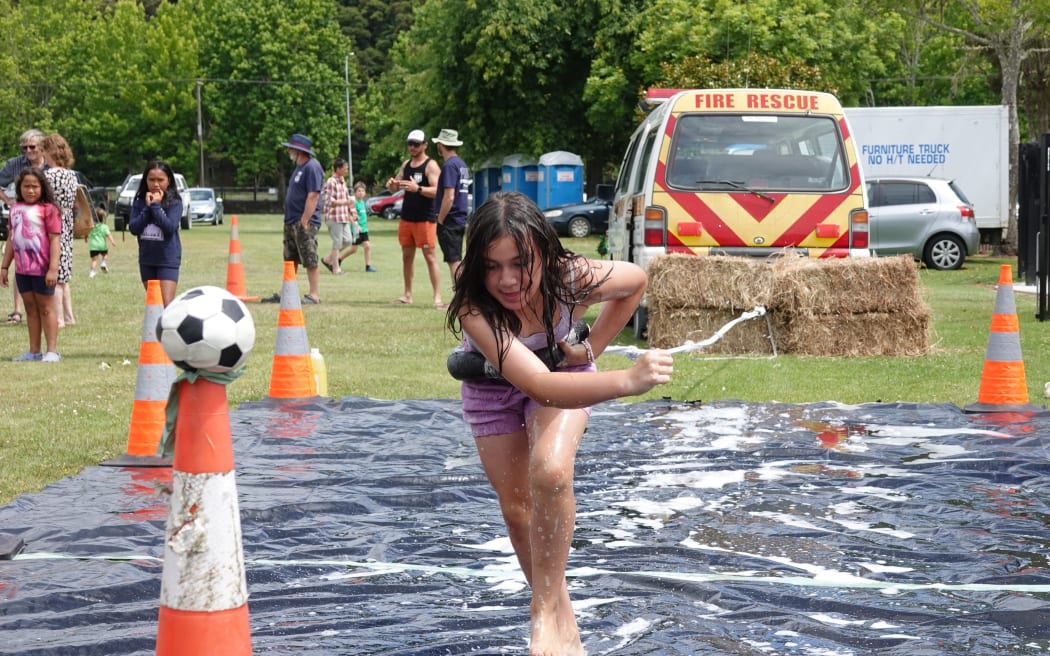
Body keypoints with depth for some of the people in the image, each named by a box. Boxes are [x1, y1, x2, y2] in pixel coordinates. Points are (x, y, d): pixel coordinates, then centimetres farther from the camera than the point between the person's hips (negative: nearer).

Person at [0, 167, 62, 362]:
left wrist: (53, 269, -18)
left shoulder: (48, 209, -9)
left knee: (45, 308, 0)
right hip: (22, 269, 6)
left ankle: (52, 351, 4)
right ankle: (34, 351, 16)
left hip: (42, 269, -6)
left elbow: (55, 239, -12)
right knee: (30, 308, 11)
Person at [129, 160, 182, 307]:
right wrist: (147, 207, -14)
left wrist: (155, 206, -16)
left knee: (167, 305, -14)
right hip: (146, 260, 5)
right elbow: (133, 228, -6)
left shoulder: (174, 202, -7)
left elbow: (170, 227, -19)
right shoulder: (139, 202, 4)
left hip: (168, 260, -5)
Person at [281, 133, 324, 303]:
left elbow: (313, 196, -20)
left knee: (310, 260, -8)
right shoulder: (299, 168, 17)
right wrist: (291, 220, 17)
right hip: (291, 222, 10)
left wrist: (304, 222, -23)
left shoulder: (312, 167, -13)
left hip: (305, 223, -10)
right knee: (290, 260, 14)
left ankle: (314, 295, -5)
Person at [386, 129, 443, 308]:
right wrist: (391, 184, -8)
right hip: (406, 217, 7)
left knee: (430, 257, -9)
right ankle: (407, 295, 19)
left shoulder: (431, 166, -9)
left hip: (425, 219, -7)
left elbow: (437, 191, -20)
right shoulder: (406, 164, 12)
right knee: (407, 256, 11)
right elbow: (394, 188, 16)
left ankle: (437, 297, -11)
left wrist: (417, 188, -35)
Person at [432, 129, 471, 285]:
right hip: (461, 220, 9)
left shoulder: (449, 165, -14)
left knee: (454, 261, -6)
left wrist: (440, 220, -14)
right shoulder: (462, 164, 14)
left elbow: (449, 197, -20)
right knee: (457, 261, 14)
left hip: (450, 221, -9)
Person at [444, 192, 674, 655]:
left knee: (549, 474, -26)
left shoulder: (575, 279, -36)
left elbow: (636, 280, -10)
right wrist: (627, 381, -68)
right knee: (517, 509, 7)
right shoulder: (473, 307, -43)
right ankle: (560, 616, 30)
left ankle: (547, 610, -11)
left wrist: (593, 347, -16)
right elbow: (539, 386, -55)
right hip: (493, 386, 0)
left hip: (564, 372, 0)